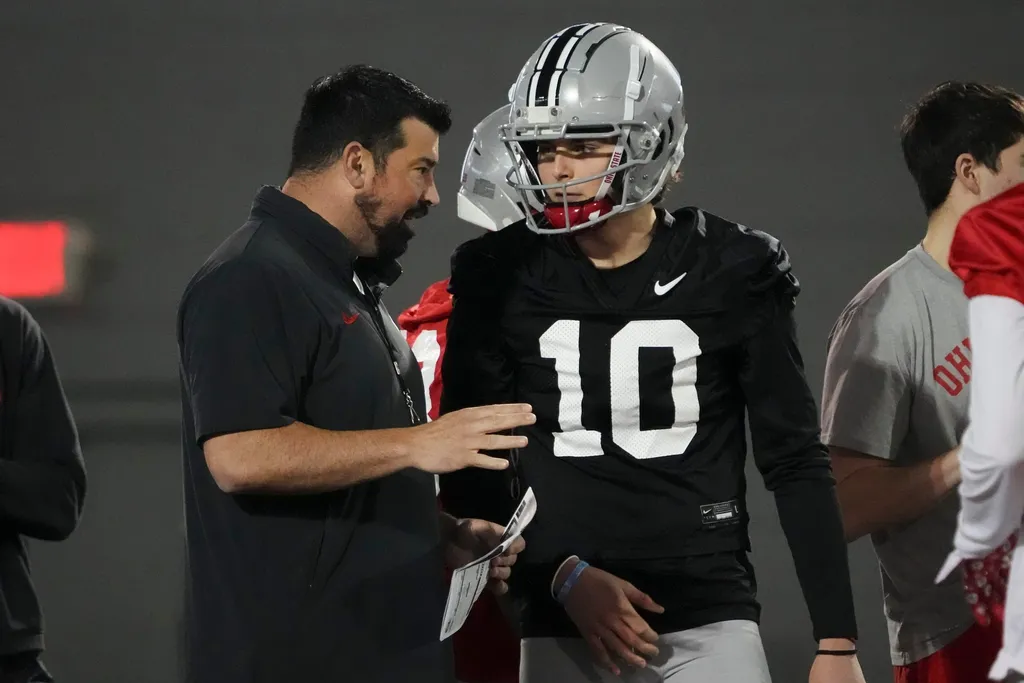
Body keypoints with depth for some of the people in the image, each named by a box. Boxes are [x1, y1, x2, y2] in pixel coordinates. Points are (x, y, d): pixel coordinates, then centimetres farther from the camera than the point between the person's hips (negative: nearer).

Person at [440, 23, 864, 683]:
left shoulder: (730, 274, 1)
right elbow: (470, 466, 6)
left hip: (710, 621, -1)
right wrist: (563, 575, -8)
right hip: (561, 627, 1)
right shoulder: (503, 277, 3)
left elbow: (796, 462, 4)